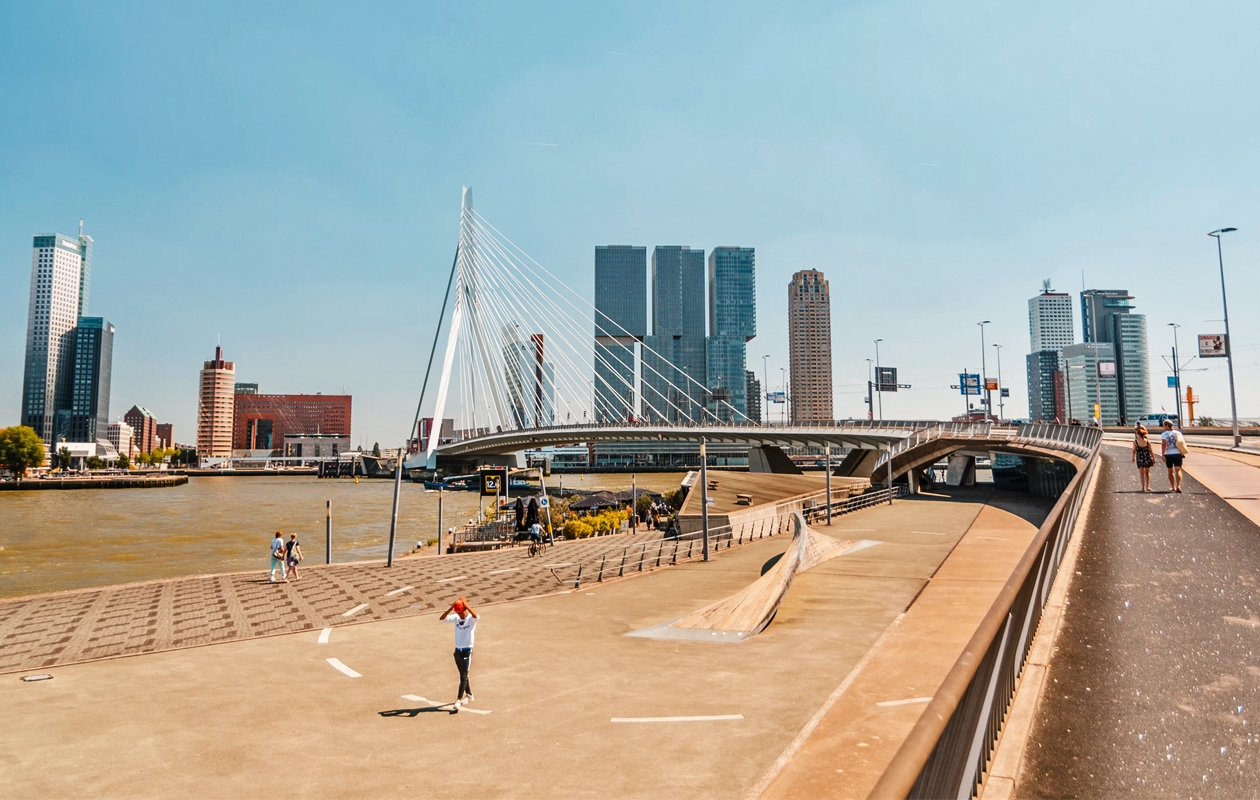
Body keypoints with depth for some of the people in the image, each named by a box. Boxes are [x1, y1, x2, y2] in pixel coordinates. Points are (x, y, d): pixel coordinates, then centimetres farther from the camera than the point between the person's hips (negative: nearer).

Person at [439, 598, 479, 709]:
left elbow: (476, 616, -39)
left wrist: (466, 605, -36)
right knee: (462, 675, 18)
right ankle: (469, 695, 33)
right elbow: (442, 618, -12)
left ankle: (459, 700, -7)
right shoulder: (456, 618, 0)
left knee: (463, 676, -8)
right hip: (457, 650, 6)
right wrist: (451, 608, -24)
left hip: (467, 651, -6)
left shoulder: (471, 619, -14)